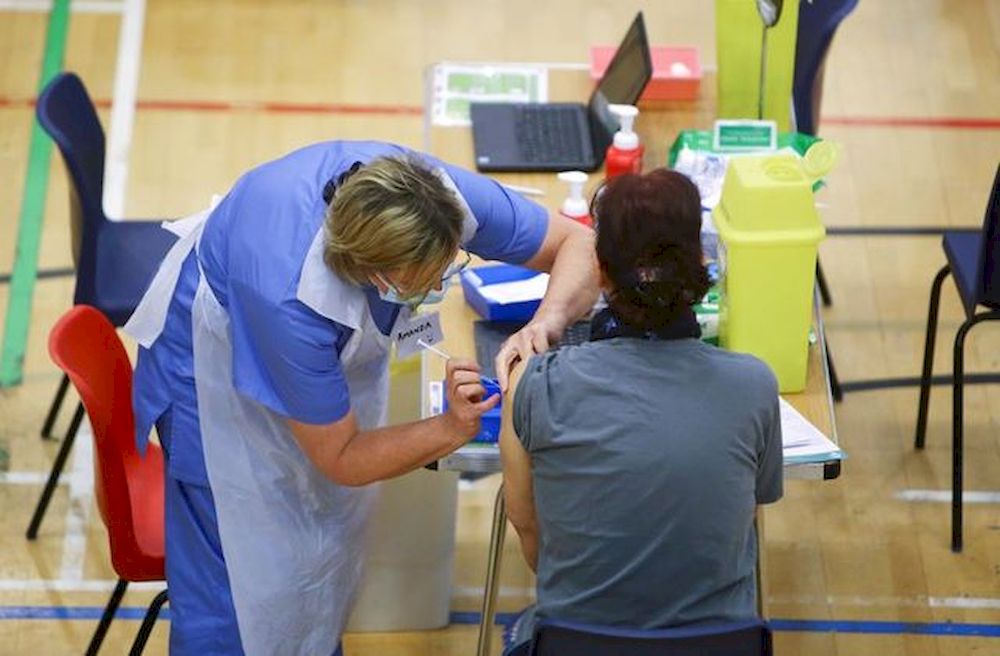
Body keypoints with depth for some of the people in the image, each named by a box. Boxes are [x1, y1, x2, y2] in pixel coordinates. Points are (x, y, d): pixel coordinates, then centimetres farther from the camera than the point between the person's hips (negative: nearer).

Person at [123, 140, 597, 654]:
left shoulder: (447, 197, -33)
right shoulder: (288, 300, -44)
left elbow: (578, 243, -19)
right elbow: (340, 458, -28)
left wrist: (544, 323, -39)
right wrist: (452, 428, -41)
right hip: (219, 356, -5)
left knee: (330, 542, 16)